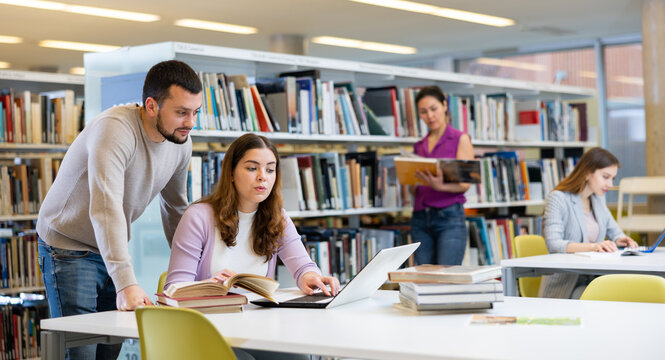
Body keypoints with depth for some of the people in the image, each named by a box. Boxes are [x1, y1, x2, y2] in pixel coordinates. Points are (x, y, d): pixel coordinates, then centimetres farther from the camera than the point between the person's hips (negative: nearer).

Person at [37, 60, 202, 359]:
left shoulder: (181, 143, -4)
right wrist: (127, 283, -48)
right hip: (69, 246, -6)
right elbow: (106, 209, -39)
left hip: (114, 249, 7)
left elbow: (176, 208, 11)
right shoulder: (114, 130, -28)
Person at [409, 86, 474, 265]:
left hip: (449, 216, -5)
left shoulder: (460, 139, 3)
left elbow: (465, 184, -6)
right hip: (420, 218, 5)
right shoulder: (419, 146, 17)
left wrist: (440, 186, -25)